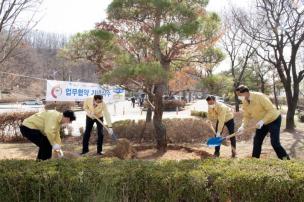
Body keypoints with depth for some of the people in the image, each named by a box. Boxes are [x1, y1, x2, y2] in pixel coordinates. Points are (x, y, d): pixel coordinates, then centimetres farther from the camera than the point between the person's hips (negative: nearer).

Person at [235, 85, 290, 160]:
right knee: (257, 140, 7)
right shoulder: (244, 102, -8)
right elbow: (247, 116, -2)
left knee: (274, 142, -15)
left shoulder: (260, 97, -29)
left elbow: (271, 110, -28)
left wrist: (262, 121, -34)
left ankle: (285, 159, 2)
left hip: (274, 119, -7)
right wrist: (243, 126, -19)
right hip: (261, 122, 7)